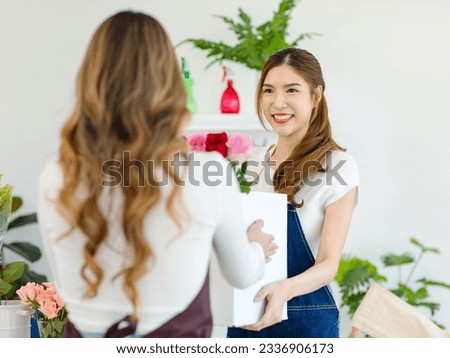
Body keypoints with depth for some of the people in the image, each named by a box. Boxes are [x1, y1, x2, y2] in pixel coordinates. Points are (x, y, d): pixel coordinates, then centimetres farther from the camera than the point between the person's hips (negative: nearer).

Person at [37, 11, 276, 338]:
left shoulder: (56, 179, -11)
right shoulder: (207, 173, -16)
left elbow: (69, 282, 5)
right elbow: (242, 275, 2)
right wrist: (257, 248, 24)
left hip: (84, 341, 2)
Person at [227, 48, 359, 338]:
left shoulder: (337, 166, -11)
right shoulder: (256, 161, 5)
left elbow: (329, 263, -16)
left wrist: (285, 289, -34)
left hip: (305, 321, -5)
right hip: (246, 316, 5)